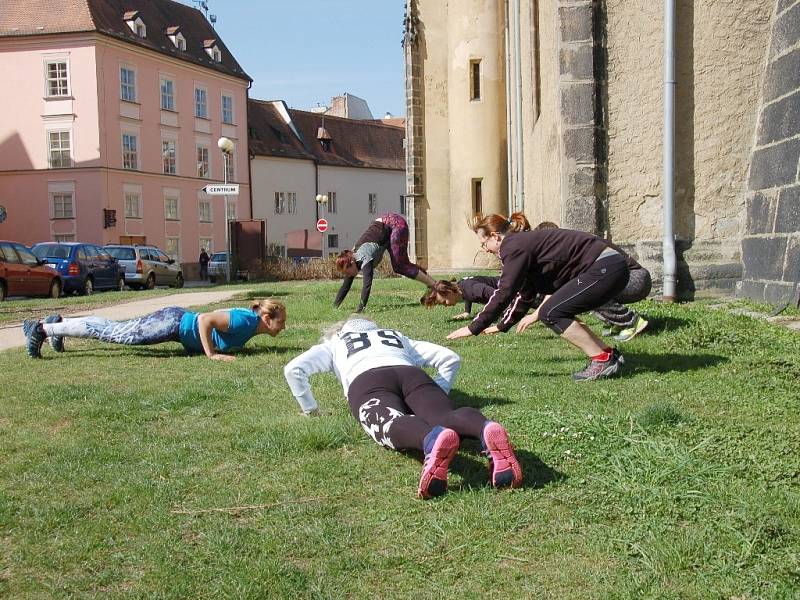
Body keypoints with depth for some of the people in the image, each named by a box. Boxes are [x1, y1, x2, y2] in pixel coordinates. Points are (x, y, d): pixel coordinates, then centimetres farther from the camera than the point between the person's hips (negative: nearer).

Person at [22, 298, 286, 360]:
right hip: (172, 323, -8)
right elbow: (205, 319, -35)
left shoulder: (251, 322, 3)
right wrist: (211, 354, -30)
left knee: (113, 328, 19)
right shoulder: (245, 321, -26)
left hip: (178, 321, 8)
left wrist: (233, 344, 12)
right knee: (111, 332, -3)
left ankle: (59, 323, 31)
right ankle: (41, 328, 5)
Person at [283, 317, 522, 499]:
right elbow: (451, 358, 35)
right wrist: (435, 397, 40)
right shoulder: (397, 336, 45)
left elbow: (293, 369, 21)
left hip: (366, 383, -2)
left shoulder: (333, 344, 38)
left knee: (393, 424, -32)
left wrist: (309, 408, 32)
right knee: (444, 417, -25)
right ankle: (486, 429, -60)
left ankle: (432, 441, -67)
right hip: (413, 375, 2)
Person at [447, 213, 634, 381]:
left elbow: (504, 293, -16)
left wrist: (473, 328, -11)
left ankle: (603, 361, -5)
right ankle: (610, 354, 14)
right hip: (612, 266, 10)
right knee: (557, 313, 13)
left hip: (606, 269, -10)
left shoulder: (515, 248, -11)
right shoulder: (526, 242, 19)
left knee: (552, 314, -9)